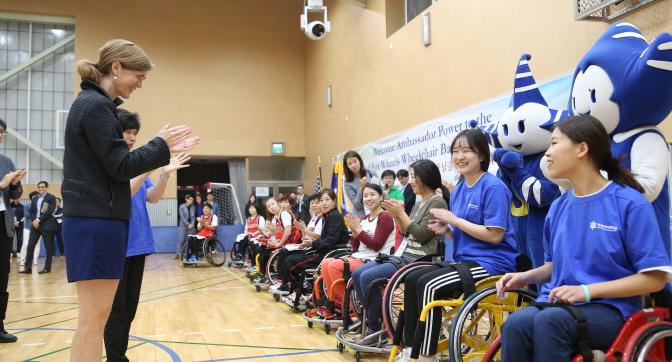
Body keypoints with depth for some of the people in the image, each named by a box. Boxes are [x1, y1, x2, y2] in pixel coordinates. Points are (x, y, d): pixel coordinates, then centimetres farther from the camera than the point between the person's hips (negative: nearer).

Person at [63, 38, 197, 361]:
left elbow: (112, 163, 18)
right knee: (94, 315, -4)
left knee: (97, 314, 13)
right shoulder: (95, 106, -13)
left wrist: (162, 150, 11)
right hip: (95, 221, -10)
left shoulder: (94, 103, 17)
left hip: (98, 219, 10)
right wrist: (160, 144, -4)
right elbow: (120, 166, -17)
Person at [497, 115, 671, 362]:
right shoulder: (558, 207, 12)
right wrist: (526, 277, 3)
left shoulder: (630, 204, -6)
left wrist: (587, 291, -17)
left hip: (608, 309, -4)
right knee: (515, 324, -31)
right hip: (557, 303, 5)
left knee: (550, 320, -37)